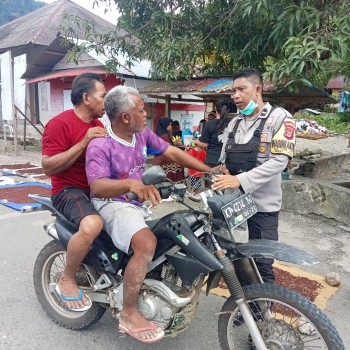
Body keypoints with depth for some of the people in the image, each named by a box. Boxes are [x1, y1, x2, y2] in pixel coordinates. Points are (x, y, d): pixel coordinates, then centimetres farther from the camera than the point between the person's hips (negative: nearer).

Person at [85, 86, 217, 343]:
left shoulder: (143, 134, 2)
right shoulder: (100, 146, -19)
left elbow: (173, 152, 4)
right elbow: (97, 187, -31)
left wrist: (210, 171, -1)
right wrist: (130, 183, -51)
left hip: (140, 202, 8)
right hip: (113, 204, -8)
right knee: (147, 243, -32)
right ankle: (129, 314, -15)